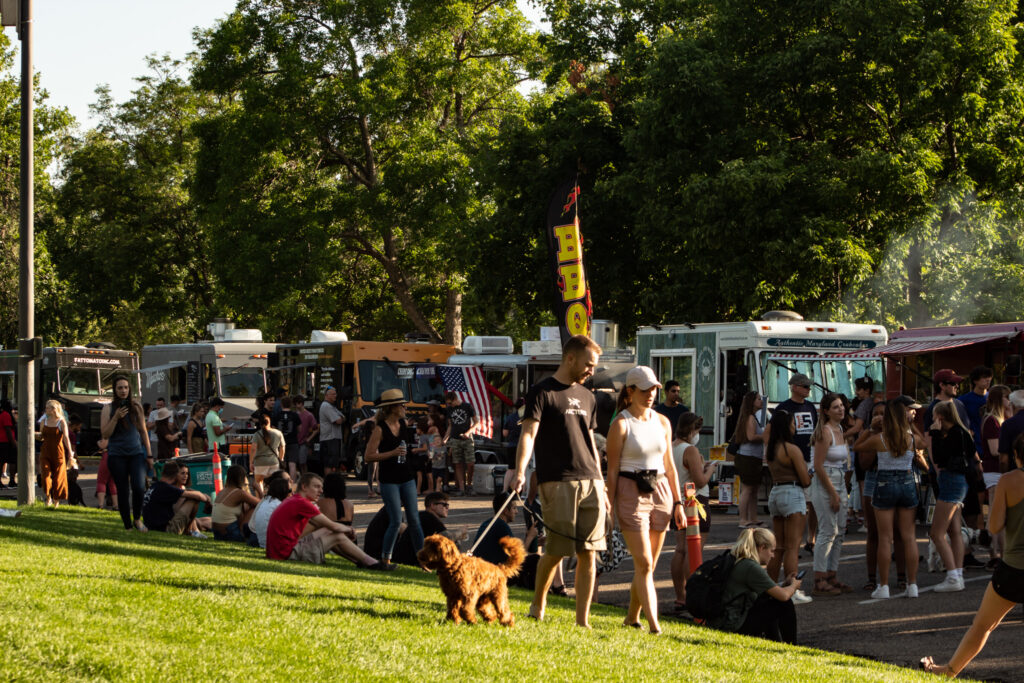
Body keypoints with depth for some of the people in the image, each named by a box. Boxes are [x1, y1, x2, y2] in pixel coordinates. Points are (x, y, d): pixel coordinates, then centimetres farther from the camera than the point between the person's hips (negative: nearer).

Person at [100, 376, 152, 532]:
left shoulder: (136, 407, 8)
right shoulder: (108, 410, 1)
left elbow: (143, 431, 14)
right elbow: (105, 434, -4)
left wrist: (149, 454, 12)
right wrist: (116, 418, -16)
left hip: (136, 453, 1)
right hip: (117, 455, -1)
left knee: (139, 487, -16)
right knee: (123, 491, 1)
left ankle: (137, 519, 6)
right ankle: (128, 526, 11)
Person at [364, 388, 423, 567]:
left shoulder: (404, 423, 7)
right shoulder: (380, 429, -12)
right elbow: (369, 456, -16)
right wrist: (393, 453, -21)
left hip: (407, 478, 6)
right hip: (389, 480, -6)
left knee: (414, 519, 5)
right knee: (396, 521, -7)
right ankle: (385, 558, 6)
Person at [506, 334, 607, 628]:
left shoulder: (587, 397, 19)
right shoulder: (542, 392, -1)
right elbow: (528, 433, -12)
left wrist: (601, 487, 21)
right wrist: (520, 471, -27)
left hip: (590, 482, 6)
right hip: (558, 482, -6)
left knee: (588, 553, 0)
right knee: (556, 551, -3)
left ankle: (583, 621, 3)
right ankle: (538, 604, 21)